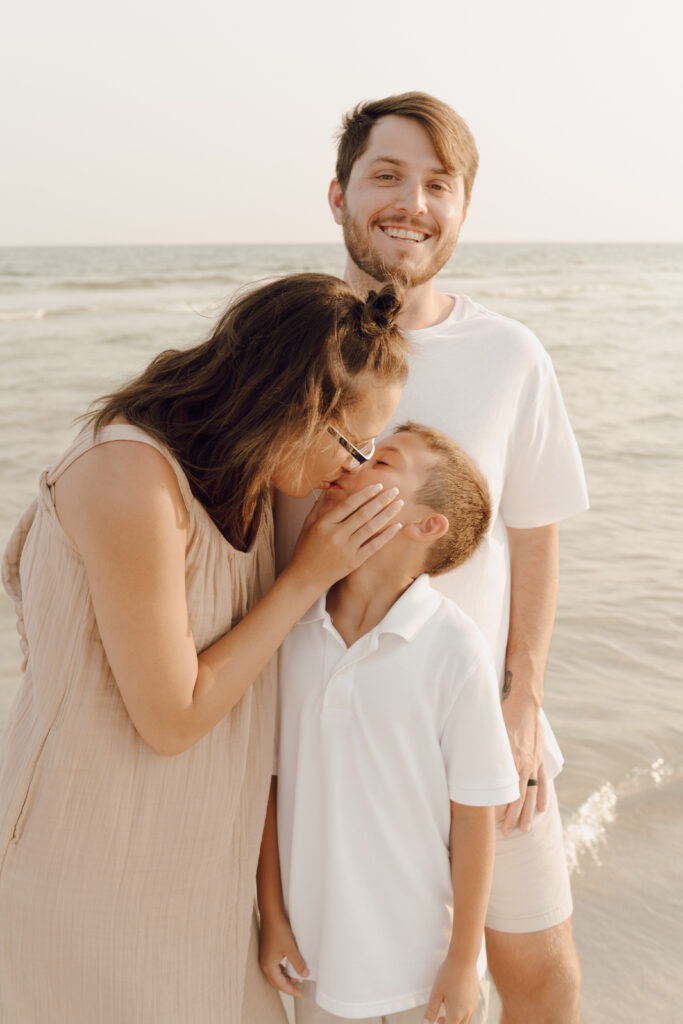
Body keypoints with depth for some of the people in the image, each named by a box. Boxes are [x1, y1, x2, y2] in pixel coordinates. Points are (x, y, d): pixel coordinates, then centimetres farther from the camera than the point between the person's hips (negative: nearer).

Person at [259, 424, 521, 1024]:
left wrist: (463, 961, -6)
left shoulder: (454, 650, -21)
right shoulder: (292, 628, -9)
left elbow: (473, 817, -13)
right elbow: (273, 779, 0)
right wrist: (272, 912, 4)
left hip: (420, 951, -3)